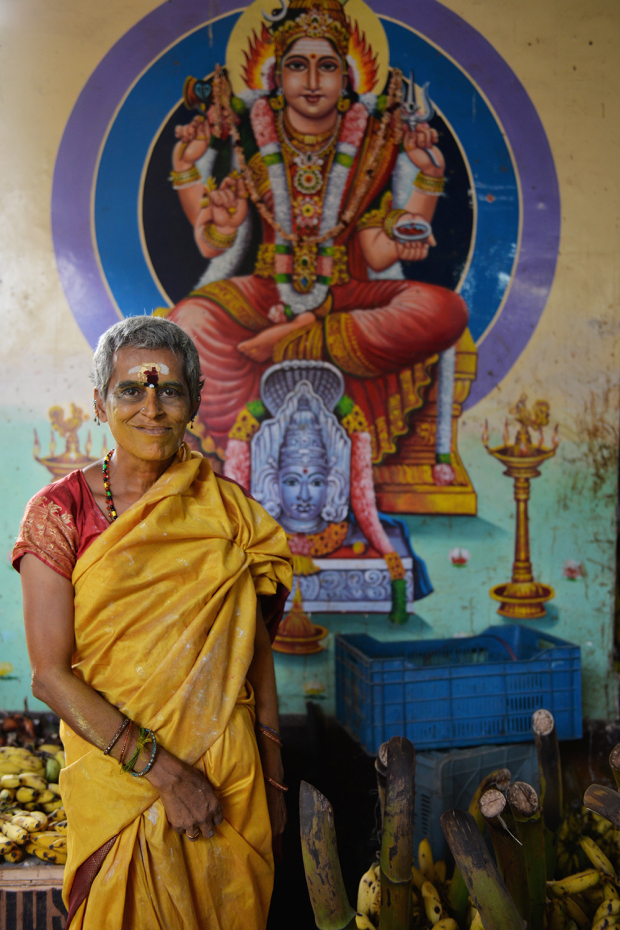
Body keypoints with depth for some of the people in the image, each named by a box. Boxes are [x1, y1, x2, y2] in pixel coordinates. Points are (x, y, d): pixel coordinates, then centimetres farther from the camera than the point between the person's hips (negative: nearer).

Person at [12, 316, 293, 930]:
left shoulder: (228, 511, -1)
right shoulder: (60, 511, -9)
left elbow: (257, 656, 4)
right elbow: (50, 675, -13)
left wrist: (273, 782, 5)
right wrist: (164, 770, -18)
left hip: (229, 773, 2)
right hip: (114, 779, -2)